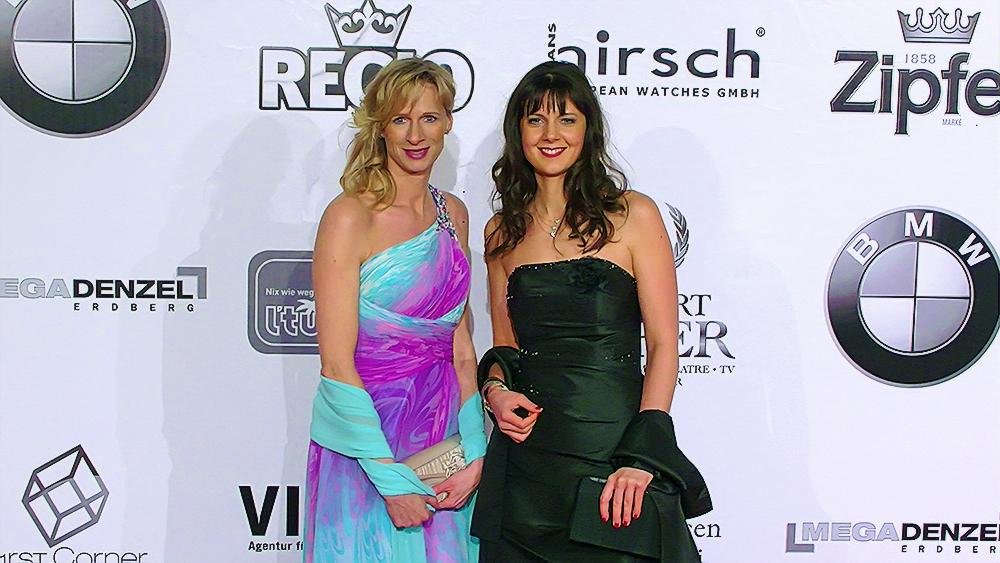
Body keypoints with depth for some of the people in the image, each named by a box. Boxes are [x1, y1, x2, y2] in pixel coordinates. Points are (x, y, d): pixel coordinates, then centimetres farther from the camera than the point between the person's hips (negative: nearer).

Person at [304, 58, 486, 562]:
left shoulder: (453, 214, 7)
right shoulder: (350, 216, -12)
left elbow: (459, 344, 8)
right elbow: (337, 364, -15)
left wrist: (474, 450, -2)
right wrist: (391, 478, -16)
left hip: (443, 439, 6)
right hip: (365, 450, -5)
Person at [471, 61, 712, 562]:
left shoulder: (631, 215, -4)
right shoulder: (502, 232, 9)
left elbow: (663, 346, -7)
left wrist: (641, 458, -15)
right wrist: (496, 391, -4)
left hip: (613, 444, -3)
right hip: (525, 458, 4)